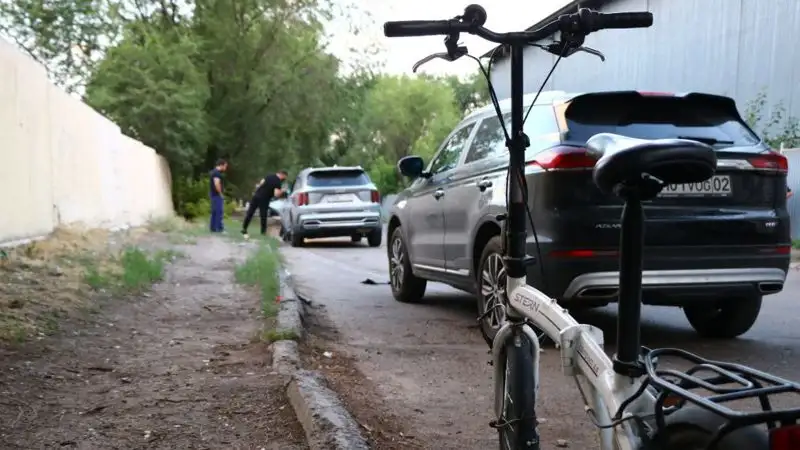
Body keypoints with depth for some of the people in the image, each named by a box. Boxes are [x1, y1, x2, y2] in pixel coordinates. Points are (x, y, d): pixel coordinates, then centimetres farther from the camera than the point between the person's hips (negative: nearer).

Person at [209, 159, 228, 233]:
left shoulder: (213, 172, 17)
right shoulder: (217, 173, -15)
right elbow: (217, 184, -27)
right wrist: (220, 193, -17)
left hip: (213, 194, 10)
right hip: (217, 195, -10)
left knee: (214, 212, 12)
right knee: (219, 211, -8)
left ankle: (213, 227, 14)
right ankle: (219, 228, -8)